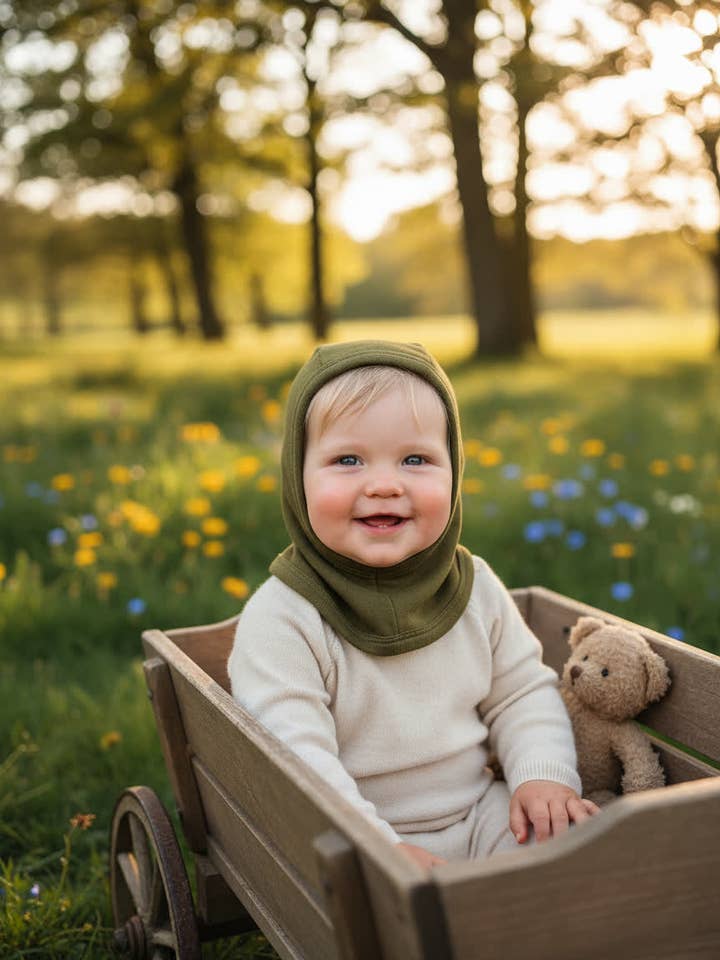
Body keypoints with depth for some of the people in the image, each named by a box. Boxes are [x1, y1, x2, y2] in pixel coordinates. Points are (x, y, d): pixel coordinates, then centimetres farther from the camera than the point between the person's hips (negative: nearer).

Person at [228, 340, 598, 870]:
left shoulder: (476, 589, 0)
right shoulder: (280, 621, -17)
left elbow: (524, 694, 9)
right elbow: (294, 762, -23)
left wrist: (544, 776, -8)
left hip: (479, 814, 4)